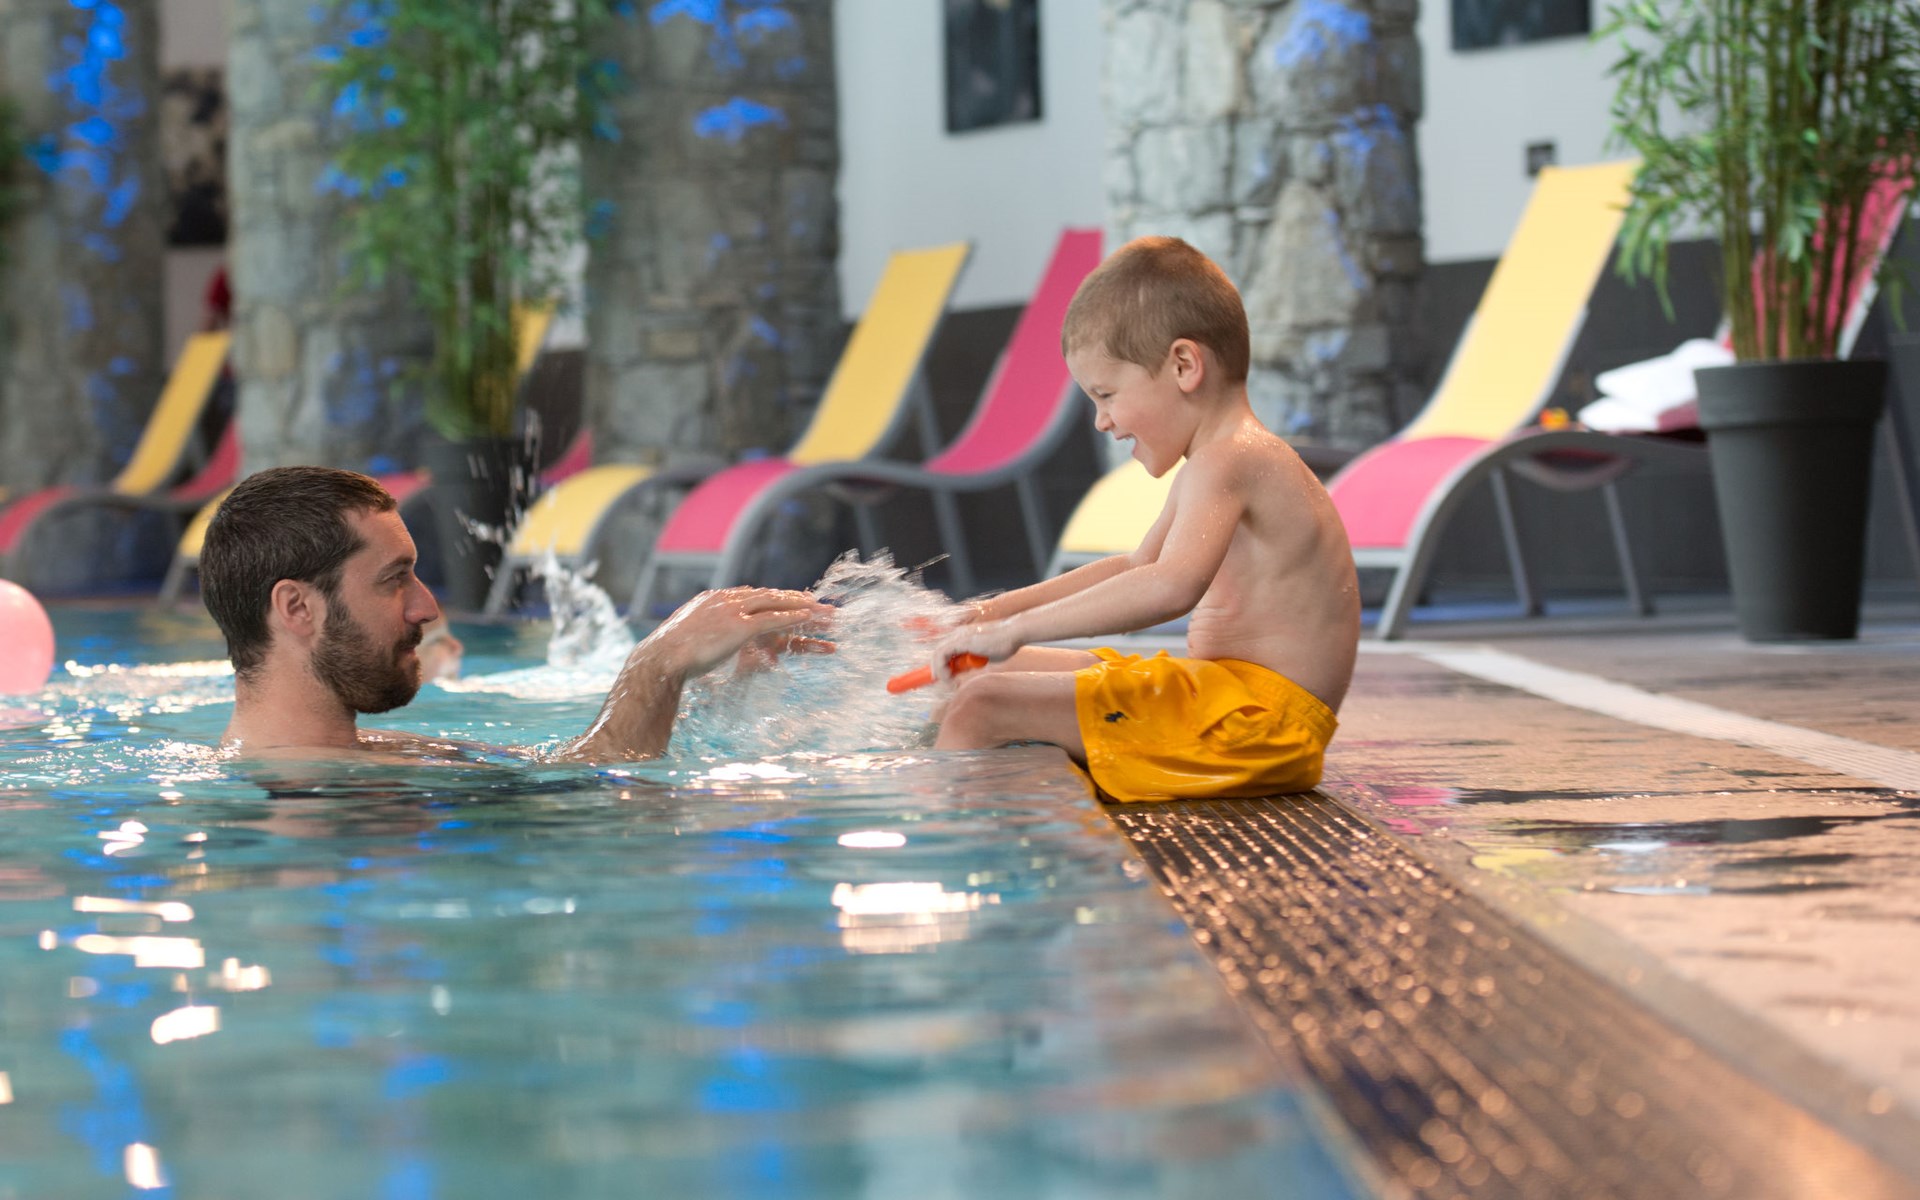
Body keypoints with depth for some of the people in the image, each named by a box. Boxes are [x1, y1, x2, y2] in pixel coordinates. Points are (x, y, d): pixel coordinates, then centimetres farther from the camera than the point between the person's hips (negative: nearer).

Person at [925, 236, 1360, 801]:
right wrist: (1003, 608, 23)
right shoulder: (1241, 459, 19)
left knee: (981, 708, -21)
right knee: (1000, 674, 20)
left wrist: (1016, 629, -32)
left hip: (1251, 716, -12)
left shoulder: (1226, 462, -17)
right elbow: (1136, 567, 32)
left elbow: (1172, 586, -35)